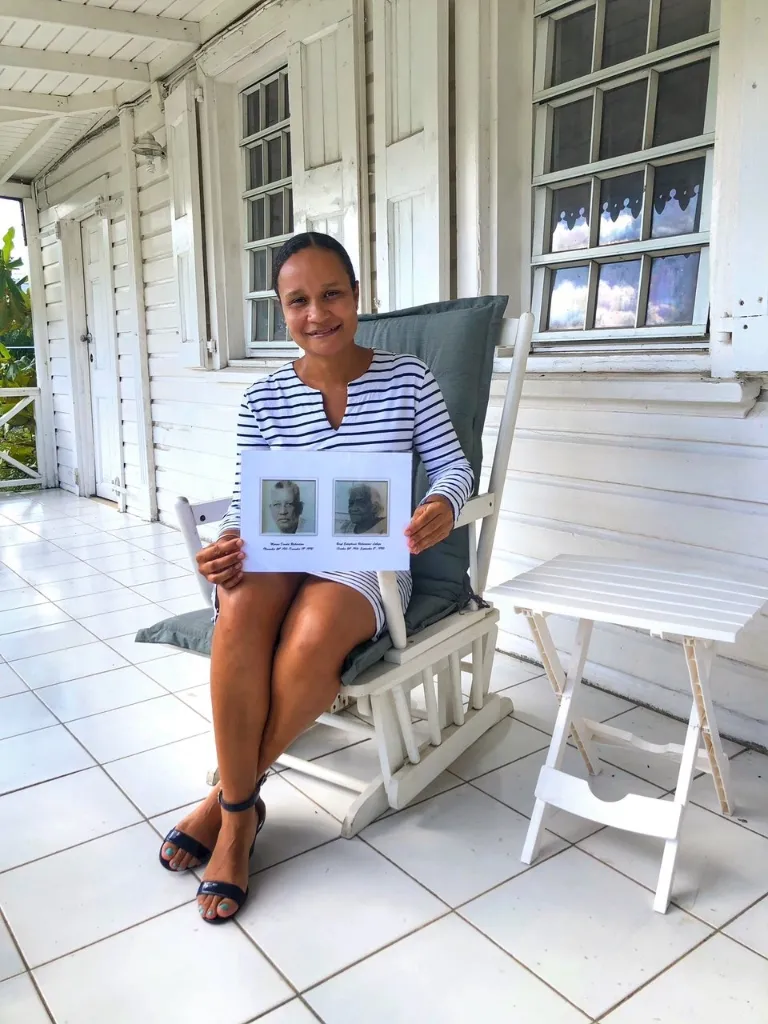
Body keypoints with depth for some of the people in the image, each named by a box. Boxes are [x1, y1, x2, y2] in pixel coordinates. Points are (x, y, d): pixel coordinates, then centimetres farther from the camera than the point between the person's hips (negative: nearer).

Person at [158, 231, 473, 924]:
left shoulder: (407, 378, 2)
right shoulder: (264, 399, 5)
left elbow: (455, 466, -1)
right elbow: (245, 501, 3)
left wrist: (443, 505, -25)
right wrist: (228, 547, -20)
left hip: (367, 560, -1)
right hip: (277, 554, 2)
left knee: (312, 639, -34)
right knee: (242, 607, -34)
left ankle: (229, 798, -8)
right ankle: (241, 812, -17)